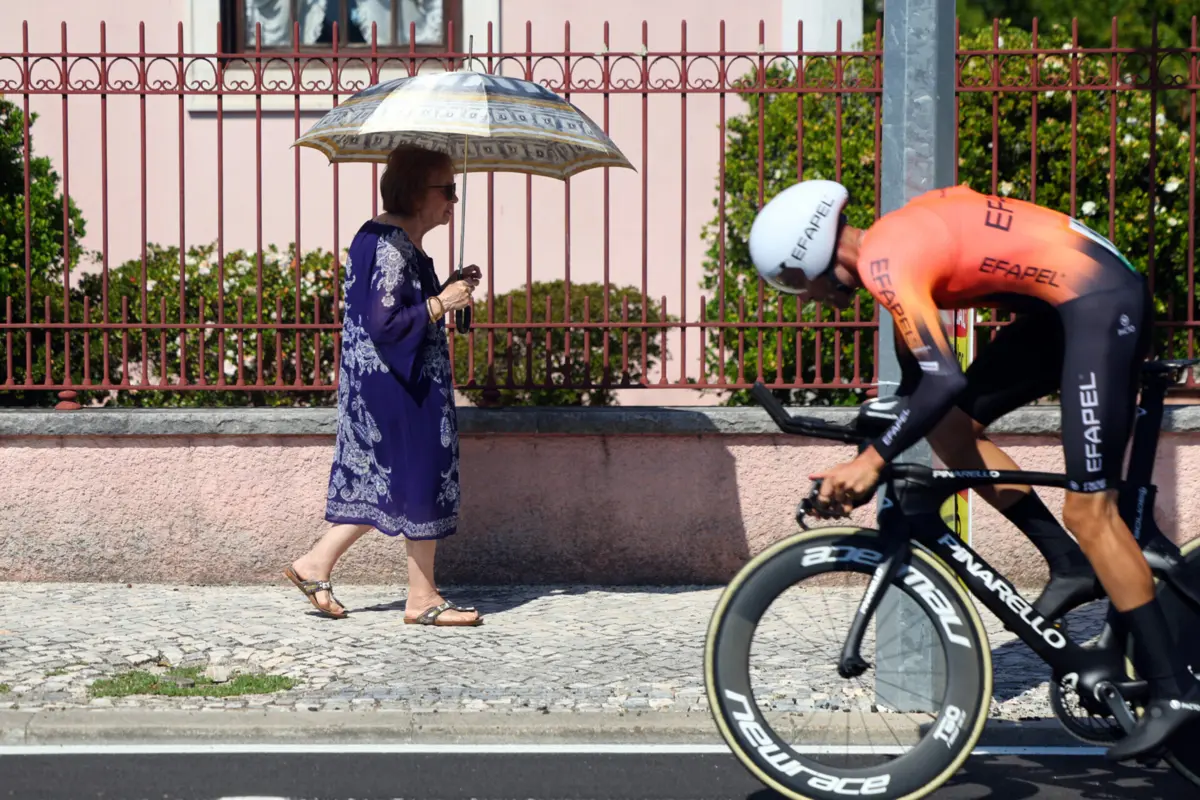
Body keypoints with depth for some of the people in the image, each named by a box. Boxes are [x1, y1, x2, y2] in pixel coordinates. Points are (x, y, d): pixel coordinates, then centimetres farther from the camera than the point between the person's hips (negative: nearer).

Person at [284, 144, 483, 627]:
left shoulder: (388, 238, 14)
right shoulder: (394, 244, -19)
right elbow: (385, 323, -25)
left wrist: (448, 290, 8)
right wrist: (442, 303, -17)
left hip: (376, 384, 11)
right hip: (401, 388, -11)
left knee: (381, 485, 16)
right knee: (422, 481, -1)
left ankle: (316, 565, 18)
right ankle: (423, 598, 8)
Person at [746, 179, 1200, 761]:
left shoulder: (883, 261, -17)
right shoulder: (892, 243, 12)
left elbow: (945, 380, -27)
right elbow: (919, 377, 22)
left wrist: (873, 459, -24)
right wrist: (882, 452, 26)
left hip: (1102, 303, -10)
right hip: (1071, 304, 10)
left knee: (1087, 511, -8)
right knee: (946, 423, 9)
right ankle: (1068, 566, 13)